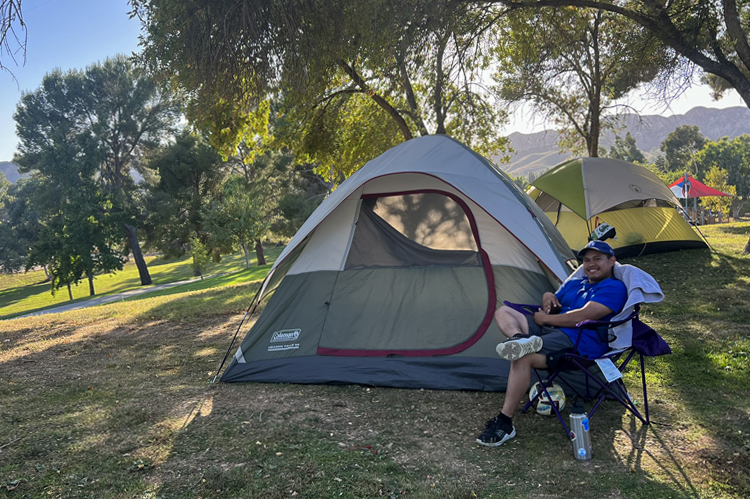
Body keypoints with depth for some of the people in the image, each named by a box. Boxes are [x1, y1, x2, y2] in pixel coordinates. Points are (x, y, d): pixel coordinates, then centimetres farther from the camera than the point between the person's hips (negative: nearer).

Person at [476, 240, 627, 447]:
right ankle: (520, 339, -35)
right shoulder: (574, 282, 25)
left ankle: (505, 423, -23)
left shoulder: (614, 288, -1)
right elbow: (552, 307, 25)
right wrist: (548, 298, 1)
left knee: (523, 357, -32)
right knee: (503, 312, 1)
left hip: (579, 342, -9)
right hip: (549, 330, 9)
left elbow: (583, 316, -14)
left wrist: (546, 319, -7)